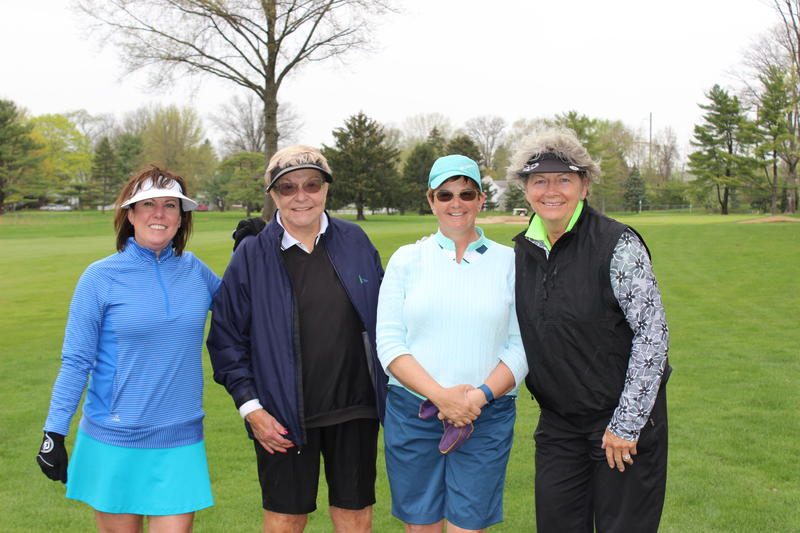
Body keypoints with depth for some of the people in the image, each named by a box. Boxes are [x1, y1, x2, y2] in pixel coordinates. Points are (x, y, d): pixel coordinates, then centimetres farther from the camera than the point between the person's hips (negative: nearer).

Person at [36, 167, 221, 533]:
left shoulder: (194, 270, 2)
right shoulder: (101, 277, -6)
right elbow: (75, 362, -4)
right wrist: (54, 434, -5)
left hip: (180, 438, 2)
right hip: (113, 441, -2)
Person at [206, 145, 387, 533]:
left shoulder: (355, 242, 2)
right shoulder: (252, 255, -4)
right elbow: (226, 338, -1)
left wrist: (387, 393, 7)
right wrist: (250, 408, -8)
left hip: (355, 411, 2)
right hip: (282, 417, -2)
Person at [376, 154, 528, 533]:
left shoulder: (508, 261, 5)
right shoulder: (407, 259, 5)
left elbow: (521, 346, 1)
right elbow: (388, 343, -2)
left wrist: (480, 396, -14)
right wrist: (440, 395, -14)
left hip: (486, 417, 0)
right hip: (412, 412, 1)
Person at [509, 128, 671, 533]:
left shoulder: (618, 245, -15)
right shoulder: (523, 251, 4)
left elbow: (653, 334, -16)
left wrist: (626, 424, -16)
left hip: (624, 420, -5)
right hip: (558, 423, 5)